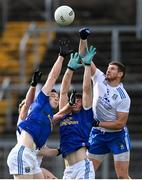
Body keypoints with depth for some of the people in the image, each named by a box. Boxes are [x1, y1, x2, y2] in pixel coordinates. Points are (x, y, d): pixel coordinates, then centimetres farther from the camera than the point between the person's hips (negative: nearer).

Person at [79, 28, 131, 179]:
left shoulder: (123, 97, -15)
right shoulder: (99, 78, -2)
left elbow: (120, 123, -16)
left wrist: (98, 123, -17)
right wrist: (83, 39, -19)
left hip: (117, 135, -5)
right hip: (97, 134, 5)